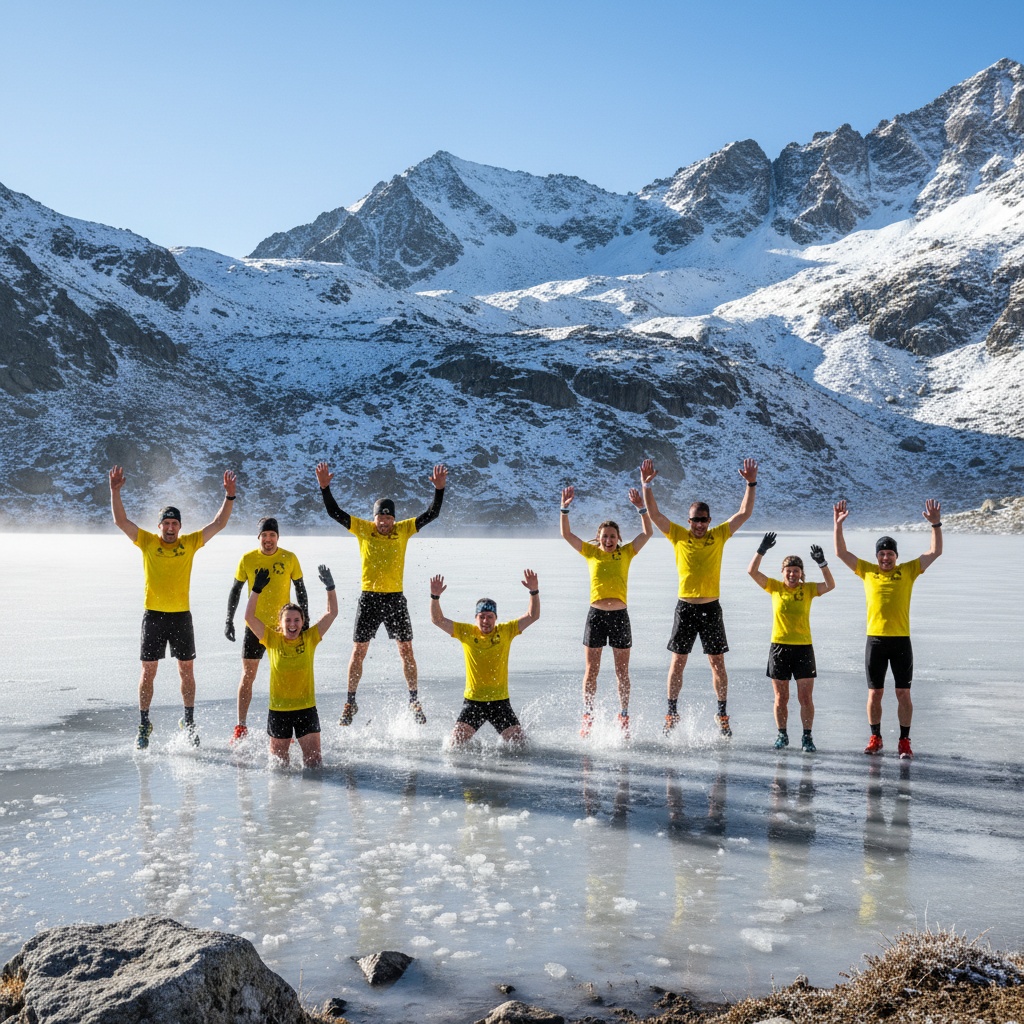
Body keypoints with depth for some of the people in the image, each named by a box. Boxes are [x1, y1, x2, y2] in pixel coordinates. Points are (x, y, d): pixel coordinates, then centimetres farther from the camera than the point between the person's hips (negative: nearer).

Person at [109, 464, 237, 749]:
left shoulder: (190, 543, 4)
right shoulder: (147, 541, 1)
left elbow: (219, 524, 3)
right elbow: (121, 521, -5)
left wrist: (229, 495, -6)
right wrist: (115, 492, -15)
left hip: (181, 616, 1)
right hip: (153, 616, -1)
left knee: (187, 670, 7)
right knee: (148, 671, 3)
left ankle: (189, 721, 20)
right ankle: (144, 724, 15)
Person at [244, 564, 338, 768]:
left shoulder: (310, 638, -1)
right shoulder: (272, 640, -3)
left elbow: (332, 613, -3)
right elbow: (249, 617, -10)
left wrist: (330, 587, -13)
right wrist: (257, 589, -17)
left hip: (306, 709, 0)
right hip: (278, 710, 0)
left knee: (314, 762, 0)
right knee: (279, 763, 11)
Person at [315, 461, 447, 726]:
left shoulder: (403, 529, 3)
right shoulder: (362, 528, 1)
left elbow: (431, 515, 0)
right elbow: (335, 512, -2)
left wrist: (439, 489, -11)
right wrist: (324, 487, -13)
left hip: (396, 598, 0)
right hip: (369, 598, 0)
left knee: (406, 650, 3)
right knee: (358, 651, 4)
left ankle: (414, 701, 15)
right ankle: (350, 702, 15)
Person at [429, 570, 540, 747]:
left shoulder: (506, 631, 0)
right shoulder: (466, 631, 0)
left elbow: (532, 616, -4)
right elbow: (437, 620, -3)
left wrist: (534, 591, -17)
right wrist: (435, 596, -18)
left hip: (500, 701, 0)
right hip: (472, 701, 0)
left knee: (520, 744, -5)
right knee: (456, 744, -9)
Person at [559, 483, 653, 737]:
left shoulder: (626, 553, 6)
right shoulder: (590, 552, 6)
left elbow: (647, 533, -1)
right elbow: (566, 534, 1)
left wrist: (641, 509, -12)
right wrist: (564, 508, -9)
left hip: (620, 615, 0)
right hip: (596, 615, 0)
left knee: (622, 671, 7)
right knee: (591, 671, 5)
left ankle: (624, 717, 18)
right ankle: (588, 718, 14)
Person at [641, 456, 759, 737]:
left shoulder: (719, 535, 4)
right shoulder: (678, 536, 2)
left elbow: (745, 513, 3)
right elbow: (654, 513, -3)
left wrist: (751, 484, -6)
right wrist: (647, 485, -13)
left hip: (711, 608, 1)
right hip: (685, 607, 0)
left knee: (717, 662, 3)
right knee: (678, 661, 4)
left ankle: (722, 714, 12)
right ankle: (672, 712, 14)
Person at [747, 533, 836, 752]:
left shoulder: (808, 589, 3)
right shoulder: (774, 587, 3)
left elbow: (830, 585, -11)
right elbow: (752, 571, -4)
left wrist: (822, 563, -21)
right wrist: (762, 550, -15)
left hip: (803, 648, 0)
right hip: (779, 647, 1)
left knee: (805, 697, 0)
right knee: (781, 697, 7)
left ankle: (807, 738, 8)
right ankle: (782, 735, 19)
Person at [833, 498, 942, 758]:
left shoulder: (908, 571, 6)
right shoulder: (867, 571, 8)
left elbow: (935, 552, 4)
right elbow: (841, 552, 6)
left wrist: (936, 524, -6)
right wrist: (838, 524, -1)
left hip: (901, 640, -1)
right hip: (875, 640, 1)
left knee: (903, 693, 1)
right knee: (874, 693, 6)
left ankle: (904, 741, 10)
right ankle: (875, 738, 17)